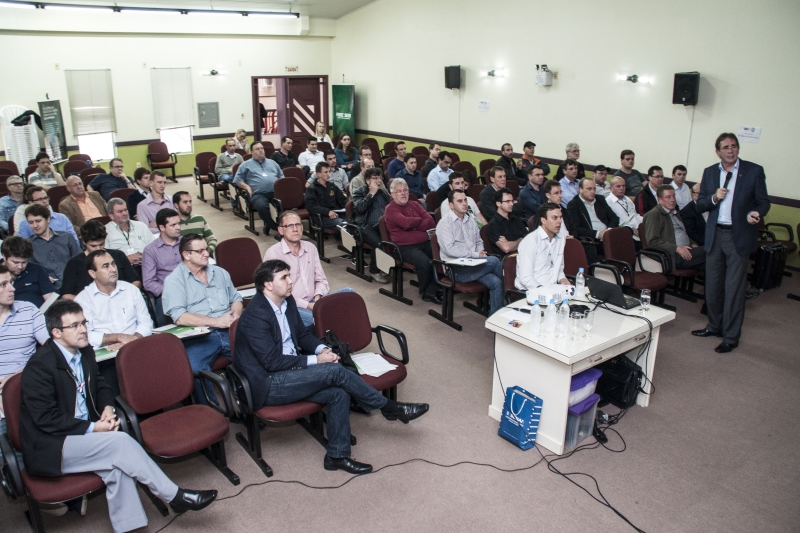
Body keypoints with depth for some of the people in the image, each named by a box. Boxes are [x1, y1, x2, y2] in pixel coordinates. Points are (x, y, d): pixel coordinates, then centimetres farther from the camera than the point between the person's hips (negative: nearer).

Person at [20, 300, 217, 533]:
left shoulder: (84, 352, 5)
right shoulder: (39, 365, -17)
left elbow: (100, 385, 20)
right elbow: (45, 419, -18)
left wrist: (107, 407, -2)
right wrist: (92, 428, -19)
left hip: (83, 433, 7)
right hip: (51, 448, -6)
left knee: (117, 465, -23)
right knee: (120, 441, -25)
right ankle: (176, 496, -16)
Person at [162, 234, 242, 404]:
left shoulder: (220, 272, 20)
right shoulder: (174, 280, 3)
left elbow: (236, 299, 24)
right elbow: (179, 317, -9)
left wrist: (235, 313, 0)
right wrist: (215, 321, -15)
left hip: (229, 331, 4)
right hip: (198, 337, -4)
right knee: (195, 369, -33)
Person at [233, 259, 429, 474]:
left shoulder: (287, 302, 5)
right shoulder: (255, 316, -21)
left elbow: (302, 334, 17)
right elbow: (272, 361, -22)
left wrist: (322, 349, -5)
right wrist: (315, 360, -18)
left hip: (289, 372, 8)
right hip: (268, 384, -8)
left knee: (338, 393, -14)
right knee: (335, 371, -21)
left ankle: (337, 455, 0)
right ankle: (390, 408, -7)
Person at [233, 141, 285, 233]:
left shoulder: (272, 162, 30)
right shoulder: (246, 165, 20)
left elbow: (281, 176, 31)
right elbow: (237, 180, 16)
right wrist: (247, 187, -1)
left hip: (275, 192, 2)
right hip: (258, 194, -2)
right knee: (262, 206, -38)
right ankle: (275, 226, -18)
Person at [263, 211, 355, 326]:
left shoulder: (311, 248, 14)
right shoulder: (273, 253, -7)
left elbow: (321, 280, 17)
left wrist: (318, 297, -6)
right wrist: (308, 305, -18)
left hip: (314, 301, 7)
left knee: (349, 293, -12)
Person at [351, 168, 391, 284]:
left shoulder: (384, 193, 24)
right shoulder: (359, 193, 10)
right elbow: (359, 208, -10)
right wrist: (371, 193, -6)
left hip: (384, 225, 4)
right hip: (366, 226, -4)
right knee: (378, 243, -35)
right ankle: (374, 271, -14)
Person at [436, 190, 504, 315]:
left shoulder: (470, 220, 17)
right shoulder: (445, 223, -6)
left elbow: (479, 241, 26)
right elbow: (450, 249, -16)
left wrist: (481, 252, 2)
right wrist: (475, 254, -15)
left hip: (473, 265, 7)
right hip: (457, 269, -7)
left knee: (495, 282, -20)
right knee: (493, 261, -23)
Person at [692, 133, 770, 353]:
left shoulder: (754, 171, -3)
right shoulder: (709, 172, 7)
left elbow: (763, 201, -1)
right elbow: (700, 205, 7)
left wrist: (756, 213, -23)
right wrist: (714, 198, -13)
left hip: (739, 236, -4)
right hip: (714, 235, 4)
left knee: (734, 289, -1)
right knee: (713, 286, 13)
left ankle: (731, 337, 10)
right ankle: (715, 326, 31)